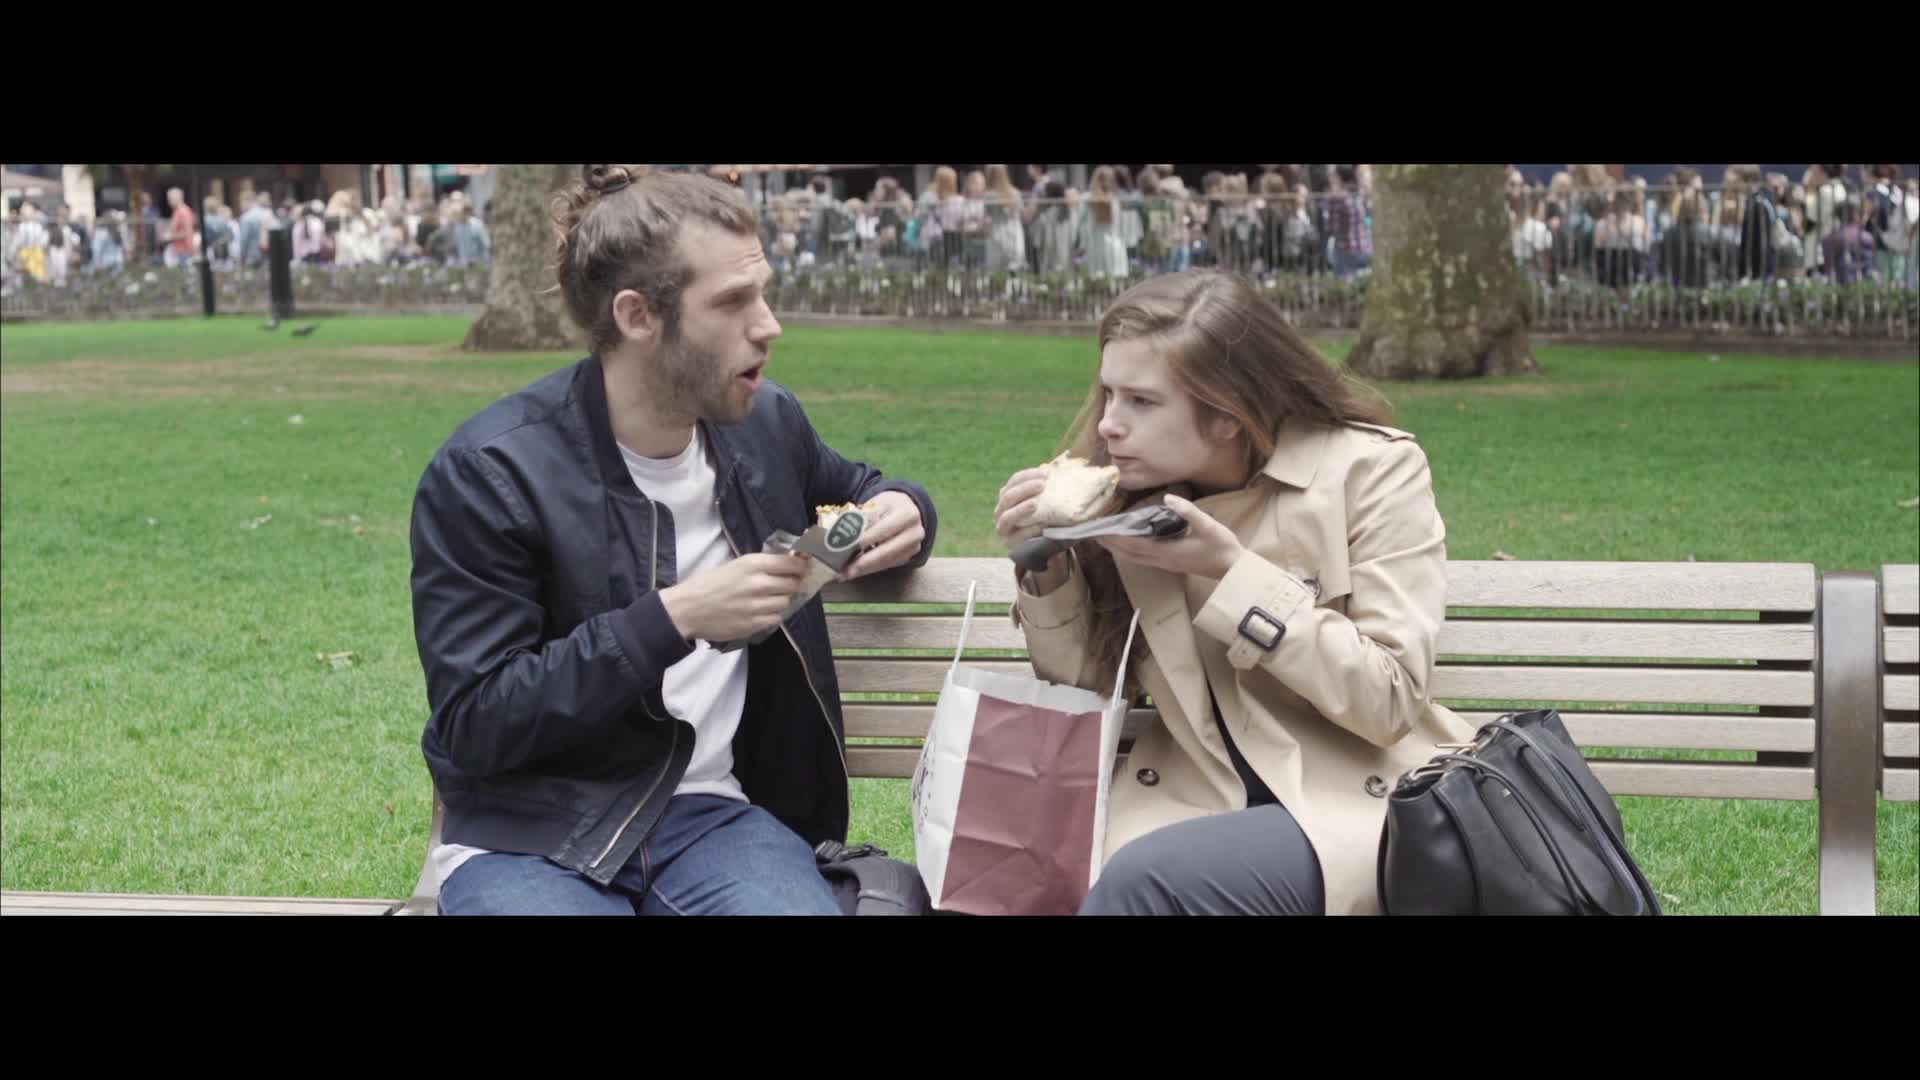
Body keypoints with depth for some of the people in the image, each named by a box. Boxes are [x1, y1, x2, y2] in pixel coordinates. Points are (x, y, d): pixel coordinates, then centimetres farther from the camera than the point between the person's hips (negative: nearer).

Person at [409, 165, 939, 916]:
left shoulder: (765, 424, 5)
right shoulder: (487, 475, -11)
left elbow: (856, 490, 29)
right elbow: (473, 725, -14)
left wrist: (897, 514, 2)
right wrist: (673, 618, -21)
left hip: (710, 811, 3)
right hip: (532, 838, -3)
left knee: (798, 905, -29)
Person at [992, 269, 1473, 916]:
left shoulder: (1371, 470, -9)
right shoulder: (1139, 494, 3)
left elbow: (1391, 699, -14)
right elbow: (1089, 687, 11)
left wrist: (1231, 568, -20)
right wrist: (1045, 564, -7)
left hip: (1354, 804, -4)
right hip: (1195, 799, 4)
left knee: (1144, 879, -30)